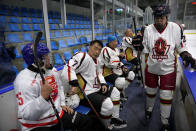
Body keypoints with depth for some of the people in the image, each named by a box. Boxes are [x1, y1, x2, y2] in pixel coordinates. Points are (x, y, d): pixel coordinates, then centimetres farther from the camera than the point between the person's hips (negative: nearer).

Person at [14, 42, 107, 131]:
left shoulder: (52, 70, 2)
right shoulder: (24, 80, -22)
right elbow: (27, 115, -26)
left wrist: (62, 104, 10)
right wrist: (43, 97, -39)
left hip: (58, 114, 7)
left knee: (88, 122, 2)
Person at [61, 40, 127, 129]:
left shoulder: (96, 60, 13)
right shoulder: (83, 57, -19)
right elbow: (68, 68, -30)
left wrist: (103, 84, 9)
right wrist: (74, 84, -37)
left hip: (96, 89, 11)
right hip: (85, 94, -11)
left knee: (115, 92, 19)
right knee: (108, 105, -25)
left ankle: (115, 119, 26)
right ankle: (107, 126, 8)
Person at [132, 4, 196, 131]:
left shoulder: (175, 28, -10)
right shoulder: (148, 29, -7)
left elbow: (180, 46, 2)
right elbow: (145, 49, -3)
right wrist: (139, 43, -21)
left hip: (168, 68, -1)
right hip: (151, 67, 2)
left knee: (166, 95, 5)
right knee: (150, 91, 18)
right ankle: (149, 108, 48)